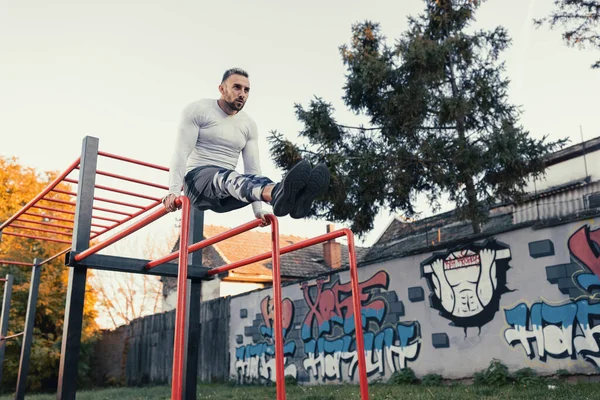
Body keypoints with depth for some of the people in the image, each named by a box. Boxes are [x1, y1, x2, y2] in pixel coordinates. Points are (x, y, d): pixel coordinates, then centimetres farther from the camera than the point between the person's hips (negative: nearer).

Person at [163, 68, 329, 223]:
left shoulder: (249, 125, 11)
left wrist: (258, 209, -3)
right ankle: (278, 194, -71)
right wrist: (173, 191, -25)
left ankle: (294, 199, -64)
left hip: (225, 196, 5)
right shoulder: (197, 110, -2)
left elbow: (252, 167, 6)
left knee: (254, 180, -29)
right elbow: (181, 153, -11)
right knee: (227, 177, -39)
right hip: (198, 180, -5)